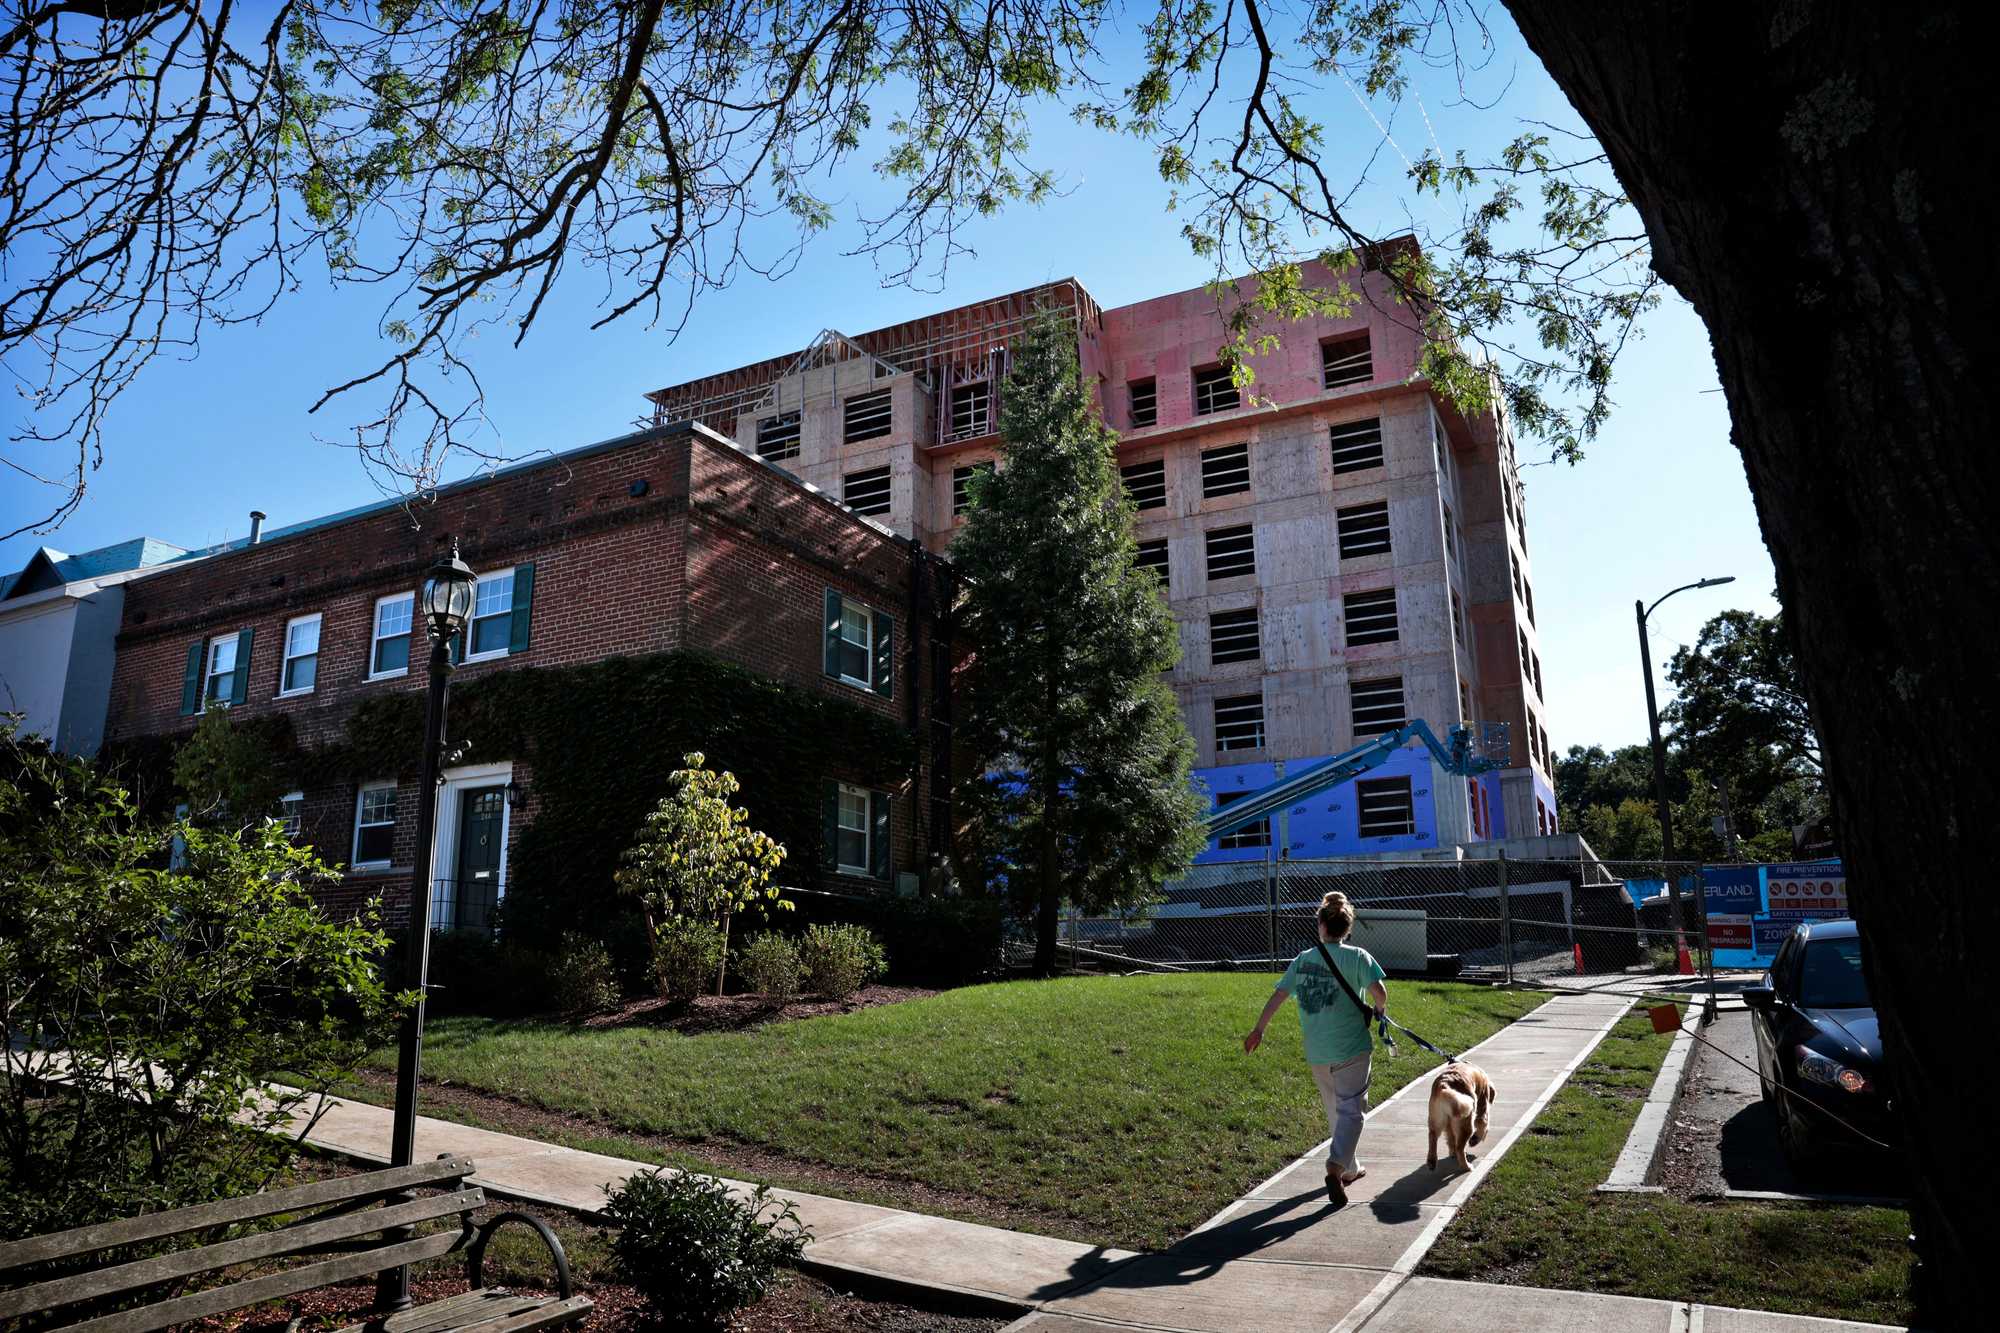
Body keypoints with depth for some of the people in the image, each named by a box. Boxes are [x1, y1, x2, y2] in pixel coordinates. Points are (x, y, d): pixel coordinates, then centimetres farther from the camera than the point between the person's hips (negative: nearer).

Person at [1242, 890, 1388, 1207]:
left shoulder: (1303, 959, 4)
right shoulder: (1357, 956, -7)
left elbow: (1278, 995, 5)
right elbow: (1379, 992, -18)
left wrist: (1258, 1030, 15)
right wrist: (1379, 1011, 6)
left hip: (1316, 1052, 4)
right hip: (1350, 1049, -4)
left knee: (1335, 1111, 20)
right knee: (1351, 1110, 0)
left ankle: (1349, 1168, 32)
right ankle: (1336, 1167, -19)